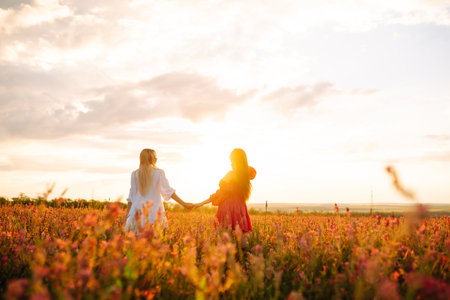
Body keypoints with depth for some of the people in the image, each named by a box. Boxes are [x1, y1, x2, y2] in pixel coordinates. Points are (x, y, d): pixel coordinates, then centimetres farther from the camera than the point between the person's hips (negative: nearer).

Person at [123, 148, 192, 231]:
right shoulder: (159, 173, -1)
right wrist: (183, 203, -4)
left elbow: (131, 196, 8)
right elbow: (169, 191, -6)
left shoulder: (134, 174, 5)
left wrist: (127, 212, 16)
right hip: (154, 210, -2)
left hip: (139, 210, 2)